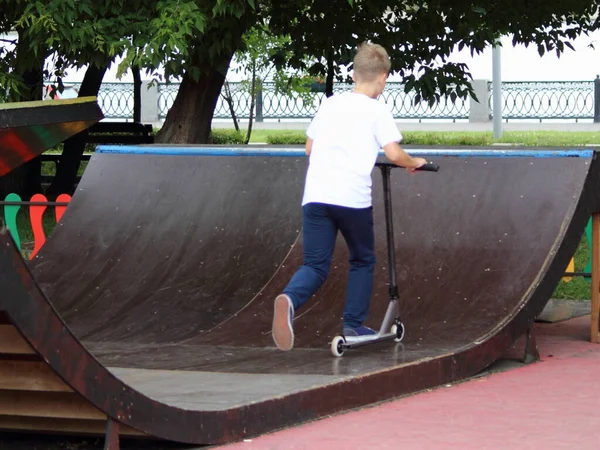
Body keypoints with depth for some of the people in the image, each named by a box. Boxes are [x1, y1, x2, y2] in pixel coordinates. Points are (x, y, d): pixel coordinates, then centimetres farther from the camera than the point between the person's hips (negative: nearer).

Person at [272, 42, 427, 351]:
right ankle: (354, 326, 18)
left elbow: (309, 147, 28)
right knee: (362, 262, 19)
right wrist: (414, 163, 14)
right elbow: (393, 154, -7)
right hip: (353, 198, -3)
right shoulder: (377, 110, 3)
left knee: (315, 265, 3)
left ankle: (290, 300, -27)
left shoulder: (329, 104, 18)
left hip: (315, 196, 3)